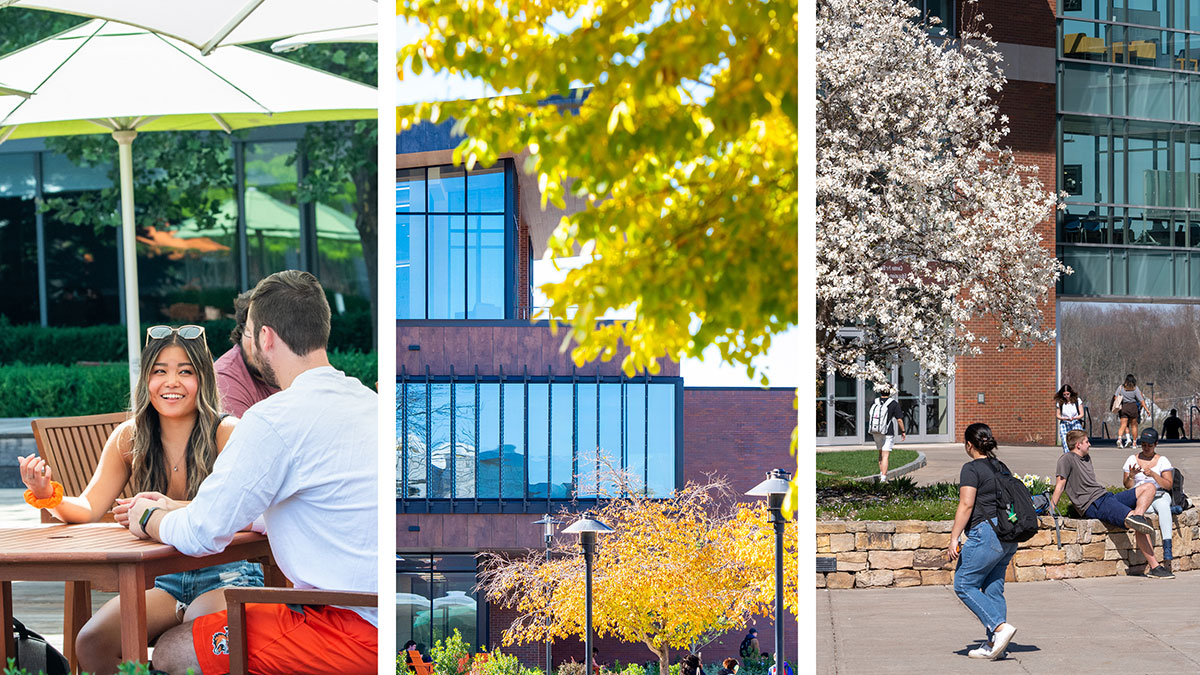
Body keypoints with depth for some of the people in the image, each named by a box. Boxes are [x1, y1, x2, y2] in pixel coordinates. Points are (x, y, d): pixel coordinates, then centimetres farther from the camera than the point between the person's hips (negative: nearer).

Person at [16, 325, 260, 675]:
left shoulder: (226, 433, -8)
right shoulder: (128, 437, 6)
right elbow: (88, 509, 3)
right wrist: (49, 496, -21)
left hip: (225, 574, -5)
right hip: (162, 578, 5)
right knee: (90, 643, -21)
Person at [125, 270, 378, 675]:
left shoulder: (275, 419, -14)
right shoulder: (366, 401, 15)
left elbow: (201, 535, -8)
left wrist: (150, 520, 14)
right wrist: (177, 510, 31)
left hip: (360, 634, -9)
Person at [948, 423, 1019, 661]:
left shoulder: (971, 469, -8)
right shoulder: (1001, 467, 16)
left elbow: (966, 505, -14)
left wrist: (954, 538, -13)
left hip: (987, 531, -9)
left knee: (964, 585, -1)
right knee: (993, 588, 11)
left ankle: (1000, 626, -13)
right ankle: (994, 645, 9)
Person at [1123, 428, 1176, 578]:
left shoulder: (1162, 460, 10)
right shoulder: (1132, 459, 13)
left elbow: (1168, 485, -2)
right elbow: (1127, 486, 8)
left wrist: (1153, 474, -17)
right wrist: (1131, 476, -14)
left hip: (1160, 496, 0)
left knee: (1163, 506, -38)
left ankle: (1167, 559, -48)